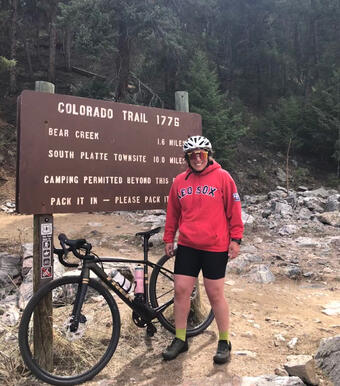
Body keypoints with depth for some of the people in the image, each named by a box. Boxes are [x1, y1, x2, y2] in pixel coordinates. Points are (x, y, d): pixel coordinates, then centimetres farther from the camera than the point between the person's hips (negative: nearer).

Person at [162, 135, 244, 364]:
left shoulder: (222, 177, -4)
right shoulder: (180, 181, 6)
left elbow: (234, 209, -2)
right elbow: (173, 212, 14)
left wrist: (235, 239, -4)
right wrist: (169, 239, 14)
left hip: (215, 247, -3)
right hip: (187, 245, 4)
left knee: (215, 295, 6)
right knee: (181, 291, 7)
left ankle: (224, 342, 26)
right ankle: (180, 339, 25)